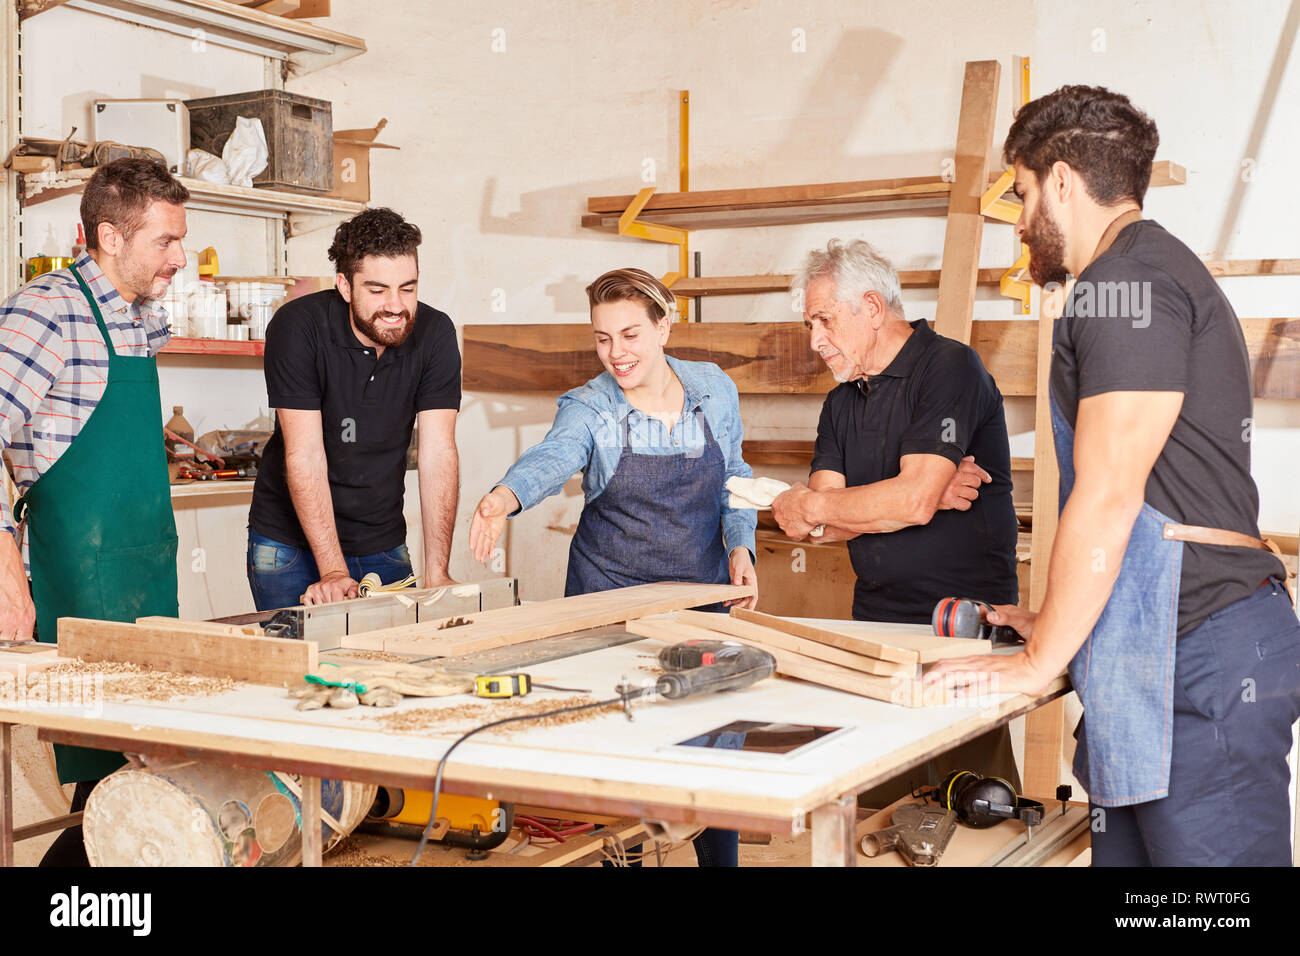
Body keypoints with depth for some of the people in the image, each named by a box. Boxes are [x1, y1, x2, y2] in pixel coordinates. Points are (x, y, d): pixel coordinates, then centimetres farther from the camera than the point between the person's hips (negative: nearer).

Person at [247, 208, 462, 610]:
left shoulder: (435, 333, -11)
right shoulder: (297, 327, -19)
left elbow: (438, 453, -14)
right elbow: (305, 455, -23)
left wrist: (436, 574, -21)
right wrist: (333, 571, -29)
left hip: (383, 544, 3)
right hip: (291, 543, -2)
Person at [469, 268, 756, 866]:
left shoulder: (714, 389, 0)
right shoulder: (589, 408, -9)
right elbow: (553, 457, -31)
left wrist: (740, 545, -3)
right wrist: (507, 495, -52)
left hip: (702, 593, 2)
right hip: (609, 594, -2)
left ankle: (719, 859, 24)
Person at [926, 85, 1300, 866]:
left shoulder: (1128, 279, -10)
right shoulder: (1154, 271, 23)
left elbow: (1107, 499, -15)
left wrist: (1038, 662, -8)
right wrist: (1055, 622, 28)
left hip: (1203, 654, -10)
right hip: (1162, 653, 10)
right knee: (1127, 850, 11)